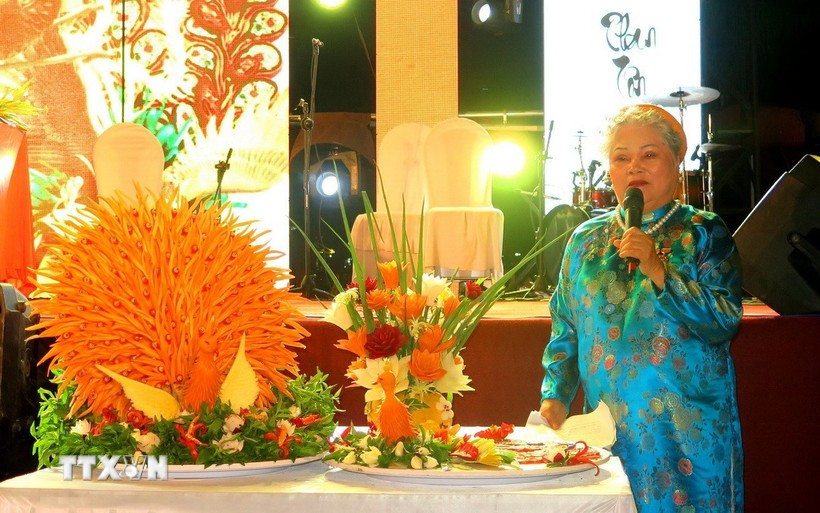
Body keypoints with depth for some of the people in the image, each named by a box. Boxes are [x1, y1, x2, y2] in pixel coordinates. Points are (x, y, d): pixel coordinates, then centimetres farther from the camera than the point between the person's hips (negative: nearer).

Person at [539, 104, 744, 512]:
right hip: (608, 430, 3)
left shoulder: (703, 233, 0)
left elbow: (725, 321, -12)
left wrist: (657, 269, -18)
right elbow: (565, 330, 13)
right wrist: (555, 396, 0)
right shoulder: (586, 240, 10)